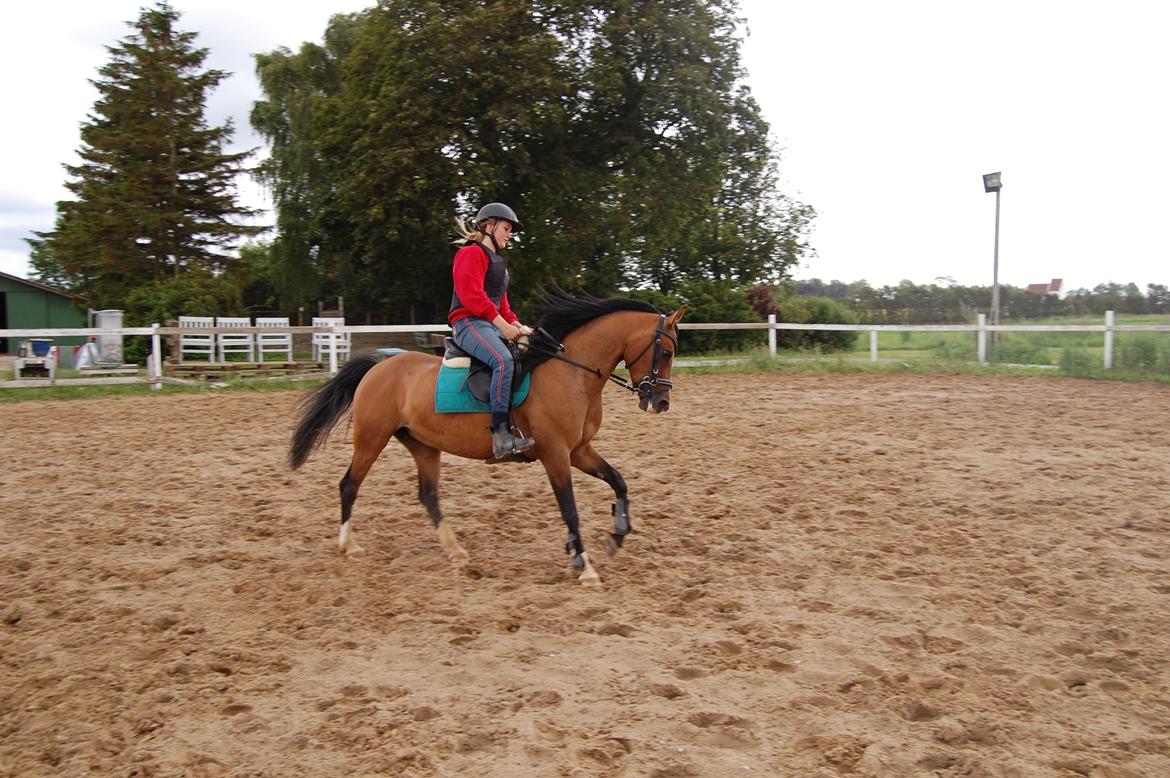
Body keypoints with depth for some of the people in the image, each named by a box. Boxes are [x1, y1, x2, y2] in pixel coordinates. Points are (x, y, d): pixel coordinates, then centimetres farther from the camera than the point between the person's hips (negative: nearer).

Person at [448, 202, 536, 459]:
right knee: (504, 360, -34)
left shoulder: (496, 261, 28)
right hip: (469, 323, -10)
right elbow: (472, 296, -16)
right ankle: (501, 436, -40)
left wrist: (516, 324, 8)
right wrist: (503, 325, -19)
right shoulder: (472, 253, -3)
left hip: (493, 325, 10)